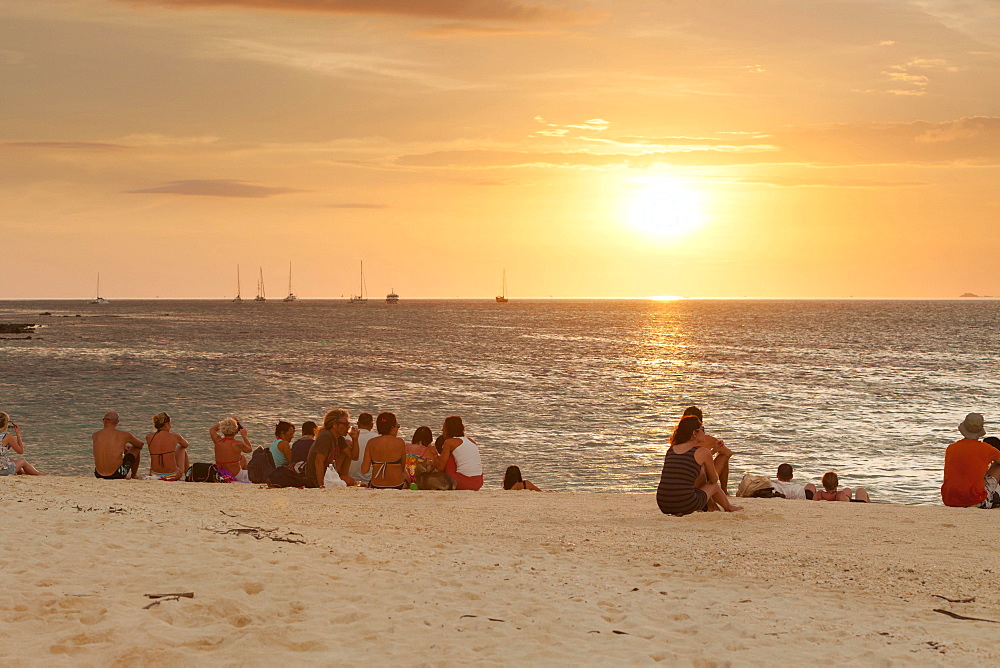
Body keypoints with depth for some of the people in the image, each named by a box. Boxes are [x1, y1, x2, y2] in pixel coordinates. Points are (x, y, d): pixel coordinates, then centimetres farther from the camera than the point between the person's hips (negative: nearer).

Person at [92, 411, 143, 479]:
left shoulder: (95, 435, 3)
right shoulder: (124, 435, -5)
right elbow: (140, 444, 15)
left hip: (98, 474, 3)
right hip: (117, 475, -3)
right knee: (136, 448, 20)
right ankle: (133, 476, 35)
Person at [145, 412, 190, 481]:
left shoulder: (149, 437, -4)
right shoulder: (174, 437, -8)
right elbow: (186, 445, 17)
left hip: (155, 475, 2)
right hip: (173, 475, -2)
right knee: (182, 448, 27)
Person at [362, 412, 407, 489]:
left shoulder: (371, 443, -7)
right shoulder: (400, 442, -11)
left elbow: (364, 470, -8)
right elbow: (403, 468, 0)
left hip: (376, 486, 1)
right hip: (397, 485, -1)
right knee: (405, 473, 35)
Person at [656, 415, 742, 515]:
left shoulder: (670, 450, 13)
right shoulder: (703, 452, -1)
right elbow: (714, 480, 15)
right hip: (685, 506, -5)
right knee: (713, 486, 26)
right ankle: (729, 508, 51)